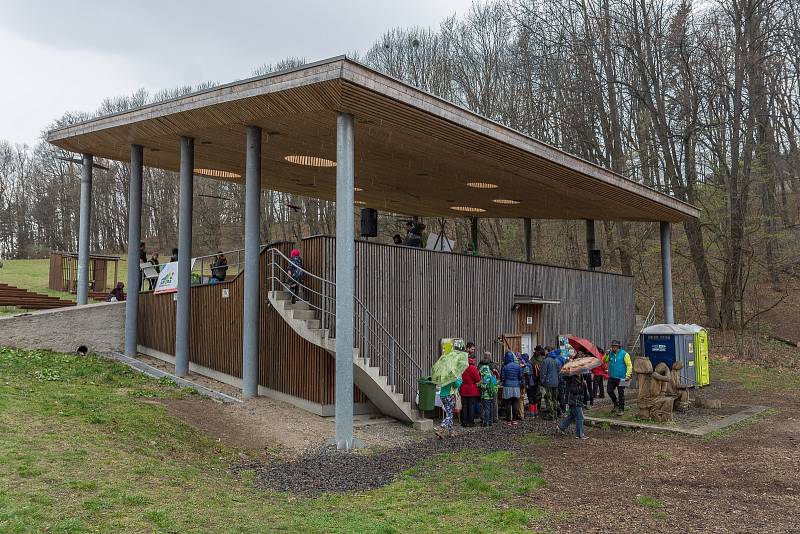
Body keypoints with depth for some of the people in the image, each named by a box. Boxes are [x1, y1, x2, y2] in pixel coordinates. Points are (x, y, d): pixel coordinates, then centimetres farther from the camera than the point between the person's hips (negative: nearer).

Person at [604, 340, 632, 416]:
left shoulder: (624, 354, -9)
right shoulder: (611, 354, 8)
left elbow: (629, 365, -10)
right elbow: (604, 361, 15)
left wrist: (628, 375, -18)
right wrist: (606, 355, -5)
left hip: (621, 378, -5)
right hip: (612, 377, 5)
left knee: (621, 394, 1)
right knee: (609, 391, 4)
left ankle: (621, 409, 11)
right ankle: (616, 404, 27)